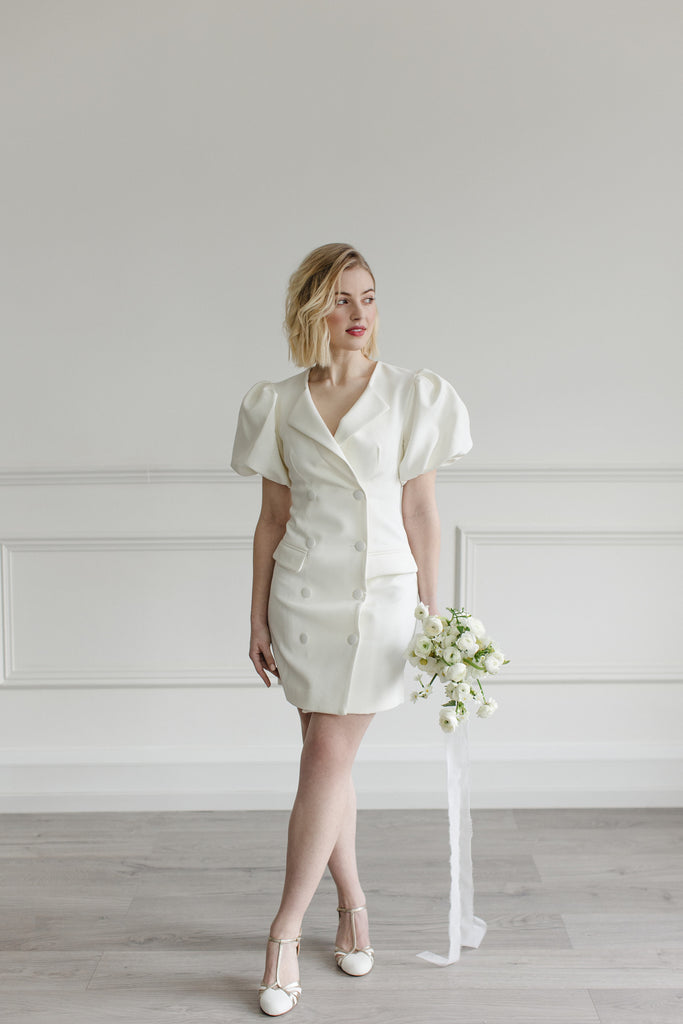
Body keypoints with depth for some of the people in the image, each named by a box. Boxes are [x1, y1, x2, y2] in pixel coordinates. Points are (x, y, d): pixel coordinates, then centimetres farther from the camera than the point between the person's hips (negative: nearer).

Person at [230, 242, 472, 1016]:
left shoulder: (412, 397, 0)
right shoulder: (278, 406, 4)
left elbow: (420, 513, 2)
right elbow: (272, 519, 7)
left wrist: (431, 611, 2)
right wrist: (258, 618, 6)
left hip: (380, 593, -2)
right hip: (303, 597, 2)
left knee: (328, 758, -3)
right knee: (327, 760, 10)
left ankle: (284, 934, 9)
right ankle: (352, 903, 30)